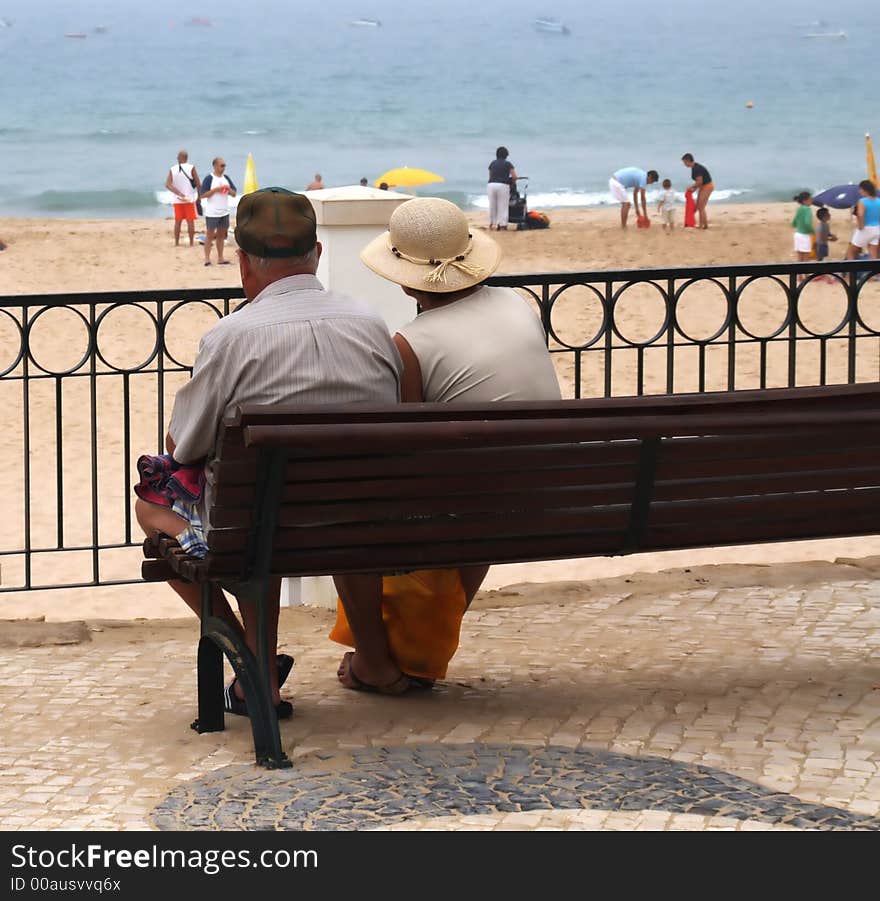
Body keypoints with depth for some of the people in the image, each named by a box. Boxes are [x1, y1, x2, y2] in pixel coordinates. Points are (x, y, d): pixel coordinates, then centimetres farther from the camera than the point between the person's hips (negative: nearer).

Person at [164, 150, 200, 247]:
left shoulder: (172, 170, 0)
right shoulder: (191, 168, -7)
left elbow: (168, 185, -11)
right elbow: (198, 183, -6)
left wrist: (179, 193, -14)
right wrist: (199, 196, 5)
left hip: (177, 200, 3)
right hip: (190, 199, -3)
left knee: (178, 221, 11)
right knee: (190, 221, 2)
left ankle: (176, 243, 11)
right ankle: (191, 243, 1)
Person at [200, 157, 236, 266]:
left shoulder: (226, 178, 9)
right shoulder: (209, 178, -8)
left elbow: (234, 194, 12)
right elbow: (203, 195, -13)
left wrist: (229, 189, -9)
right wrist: (216, 189, -19)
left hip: (224, 212, 6)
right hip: (212, 213, -6)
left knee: (221, 235, 11)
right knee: (210, 235, -2)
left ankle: (220, 258, 16)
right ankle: (207, 259, 1)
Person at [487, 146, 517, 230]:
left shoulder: (492, 163, 15)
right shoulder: (508, 164, 4)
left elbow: (490, 176, 16)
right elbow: (514, 177, -1)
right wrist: (512, 184, 16)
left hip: (492, 185, 3)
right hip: (503, 185, -3)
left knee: (492, 206, 13)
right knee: (503, 207, 2)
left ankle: (491, 224, 17)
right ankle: (502, 226, -1)